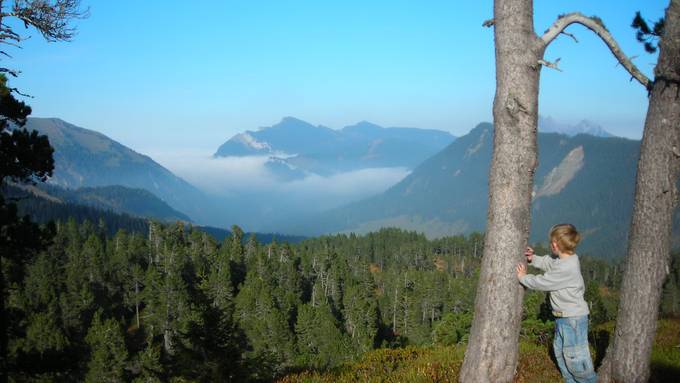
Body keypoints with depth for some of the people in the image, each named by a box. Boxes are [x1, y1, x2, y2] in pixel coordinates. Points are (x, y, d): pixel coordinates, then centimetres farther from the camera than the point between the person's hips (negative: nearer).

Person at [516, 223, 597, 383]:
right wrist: (533, 258, 8)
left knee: (574, 355, -2)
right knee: (560, 351, 19)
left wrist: (523, 277, -7)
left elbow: (542, 282, -21)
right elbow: (549, 263, 21)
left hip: (574, 318, -10)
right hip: (563, 316, 10)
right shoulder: (569, 259, 0)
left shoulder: (566, 268, -29)